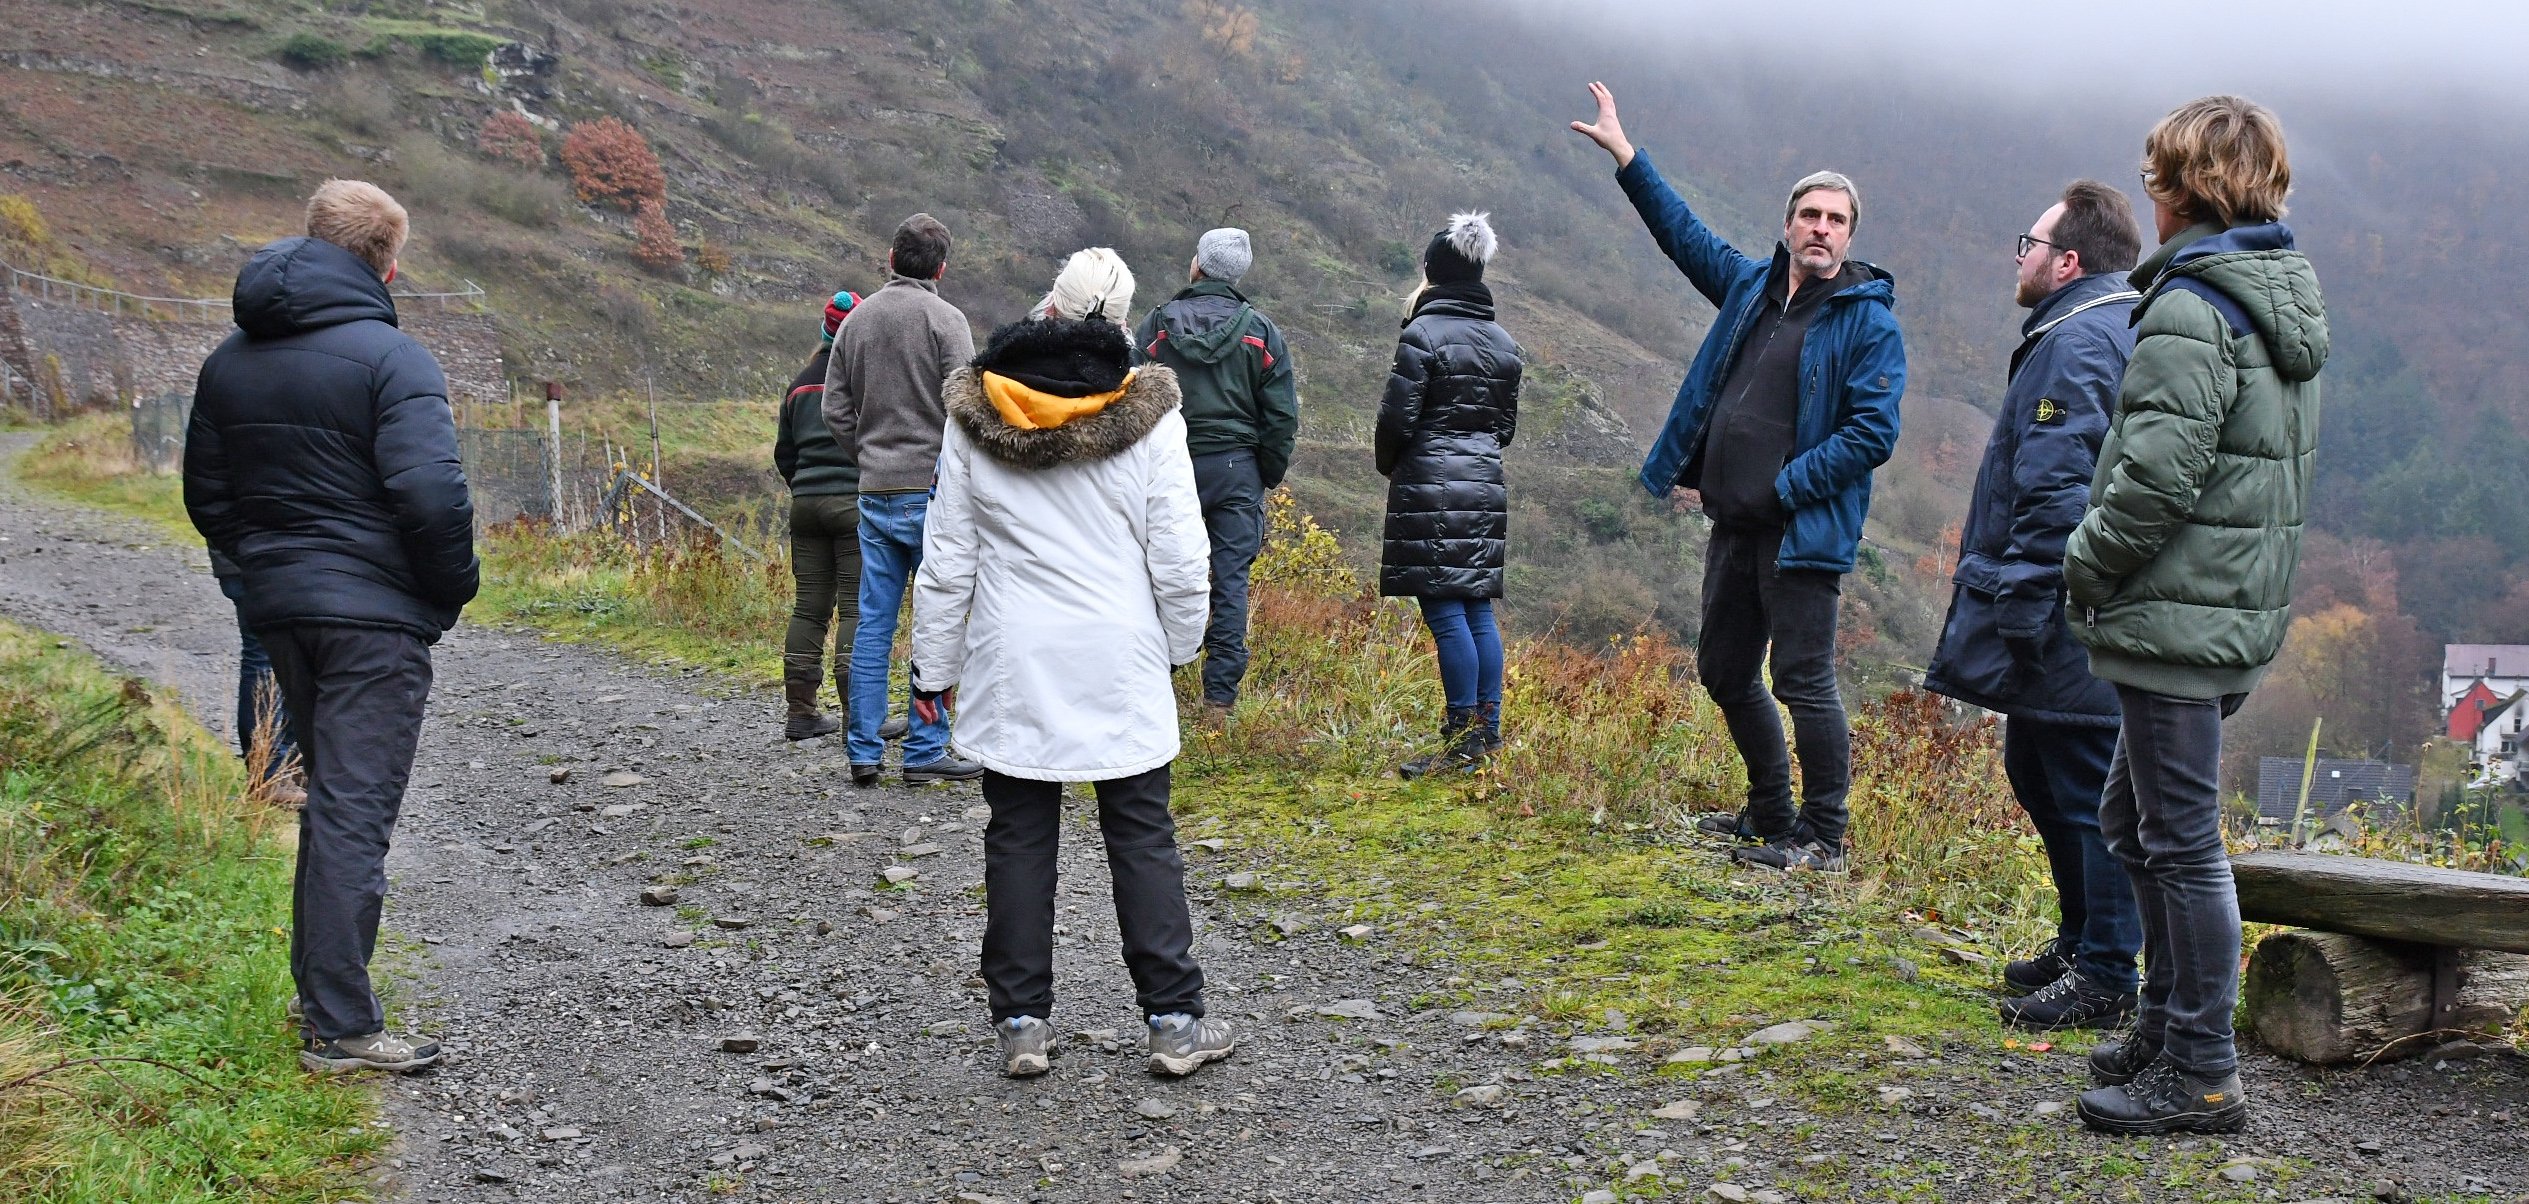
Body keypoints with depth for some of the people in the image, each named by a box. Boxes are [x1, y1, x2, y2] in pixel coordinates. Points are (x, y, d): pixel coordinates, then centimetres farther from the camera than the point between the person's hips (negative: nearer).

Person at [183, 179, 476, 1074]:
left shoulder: (228, 362, 11)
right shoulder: (390, 357, -13)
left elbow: (206, 497, 15)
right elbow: (431, 495, -22)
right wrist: (454, 590, -8)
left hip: (278, 610, 7)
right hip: (375, 613, -7)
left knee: (332, 796, 20)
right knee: (355, 809, -6)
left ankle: (317, 990, 27)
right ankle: (341, 1030, -5)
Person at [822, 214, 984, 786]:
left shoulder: (856, 320, 10)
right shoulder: (944, 318, -7)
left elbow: (834, 409, 9)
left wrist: (870, 455, 16)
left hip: (875, 493, 6)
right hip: (932, 489, -5)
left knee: (873, 621, 9)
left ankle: (864, 750, 11)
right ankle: (926, 751, 1)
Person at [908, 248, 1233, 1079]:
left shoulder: (975, 419, -2)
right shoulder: (1148, 416, -6)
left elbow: (946, 561, 1)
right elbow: (1180, 559, -4)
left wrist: (933, 665, 10)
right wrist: (1179, 646, 12)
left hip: (1013, 668, 1)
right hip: (1122, 668, -1)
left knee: (1019, 839, 9)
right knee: (1143, 838, 6)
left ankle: (1021, 1021, 13)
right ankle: (1174, 1019, 9)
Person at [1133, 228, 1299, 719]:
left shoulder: (1157, 325, -1)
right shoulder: (1260, 331, 0)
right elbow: (1282, 415, 1)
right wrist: (1269, 475, 11)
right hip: (1237, 468, 0)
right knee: (1231, 579, 3)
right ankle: (1220, 697, 3)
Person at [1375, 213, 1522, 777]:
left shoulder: (1424, 334, -10)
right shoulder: (1504, 342, 12)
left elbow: (1397, 416, -10)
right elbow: (1507, 423, 16)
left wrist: (1388, 465, 7)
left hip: (1430, 483, -7)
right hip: (1487, 485, 7)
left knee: (1445, 613, -6)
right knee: (1478, 610, 10)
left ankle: (1463, 741, -6)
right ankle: (1488, 732, 13)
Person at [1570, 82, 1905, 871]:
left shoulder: (1869, 321, -8)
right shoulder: (1751, 285, 12)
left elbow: (1873, 433, -15)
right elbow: (1684, 232, 25)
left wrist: (1786, 486, -16)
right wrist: (1624, 155, 24)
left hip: (1802, 532, -8)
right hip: (1734, 524, 8)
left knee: (1803, 681, -7)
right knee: (1724, 671, 16)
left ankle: (1824, 837, 4)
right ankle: (1770, 814, 31)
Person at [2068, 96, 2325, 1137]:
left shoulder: (2191, 309, -17)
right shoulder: (2287, 297, 14)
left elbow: (2156, 474, -24)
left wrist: (2086, 564, -7)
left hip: (2177, 616, -10)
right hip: (2243, 610, 10)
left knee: (2181, 839, -2)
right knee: (2135, 819, 20)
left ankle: (2201, 1076, 6)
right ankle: (2168, 1025, 30)